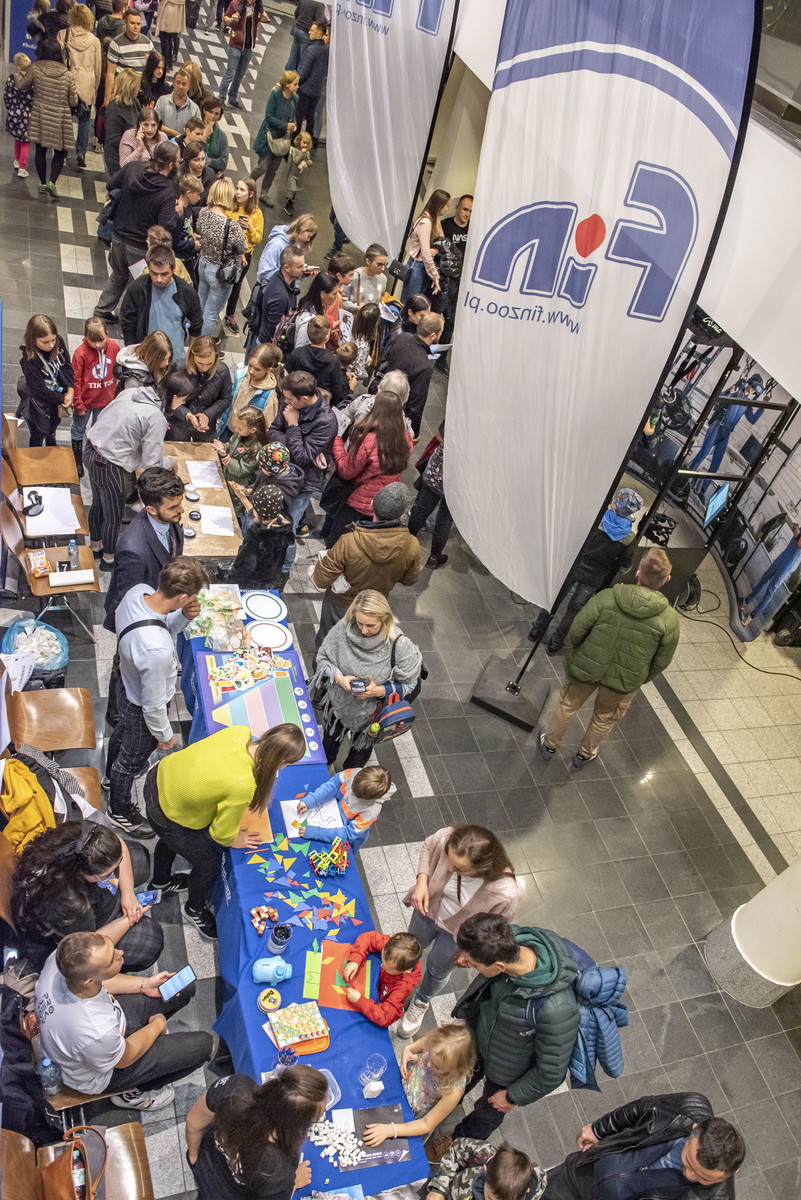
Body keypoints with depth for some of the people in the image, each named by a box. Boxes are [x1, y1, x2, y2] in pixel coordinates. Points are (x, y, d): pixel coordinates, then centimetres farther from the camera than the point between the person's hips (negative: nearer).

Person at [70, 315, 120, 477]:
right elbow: (75, 380, -15)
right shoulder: (81, 352, -22)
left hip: (105, 400, 2)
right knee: (78, 430, 16)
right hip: (85, 400, -2)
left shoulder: (114, 347, -12)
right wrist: (78, 404, -11)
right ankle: (77, 462, 35)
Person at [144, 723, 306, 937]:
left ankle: (160, 881, 68)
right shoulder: (243, 786, -38)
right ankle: (194, 908, 50)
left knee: (169, 840, 38)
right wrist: (234, 840, 2)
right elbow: (222, 832, -19)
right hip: (168, 818, -7)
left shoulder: (240, 732, -21)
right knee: (209, 863, 19)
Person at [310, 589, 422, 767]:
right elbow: (323, 656, -10)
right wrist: (339, 677, -28)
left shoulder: (400, 645, -31)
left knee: (361, 748, 28)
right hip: (338, 702, 2)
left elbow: (407, 684, -17)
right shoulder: (344, 628, -25)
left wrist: (380, 690, -34)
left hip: (370, 712, -2)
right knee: (330, 742, 31)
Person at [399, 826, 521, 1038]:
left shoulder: (506, 893, -43)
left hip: (457, 933, -2)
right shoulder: (445, 838, -38)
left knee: (437, 969, 28)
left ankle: (421, 1003, 64)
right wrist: (421, 881, -23)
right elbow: (427, 847, -12)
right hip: (428, 909, 3)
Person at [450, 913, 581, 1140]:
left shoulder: (555, 1010, -48)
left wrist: (513, 1097, -13)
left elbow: (551, 1072, -28)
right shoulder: (509, 940, -32)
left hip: (508, 1072, -4)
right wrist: (468, 957, -19)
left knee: (489, 1112, 30)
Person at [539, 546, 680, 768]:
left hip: (586, 668, -1)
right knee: (605, 717, 30)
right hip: (625, 681, 1)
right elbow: (661, 662, -11)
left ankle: (550, 744, 50)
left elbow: (575, 632, -17)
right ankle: (585, 754, 53)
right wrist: (641, 679, 10)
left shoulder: (606, 598, -28)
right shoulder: (669, 620, -25)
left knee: (567, 706, 27)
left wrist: (583, 655, 5)